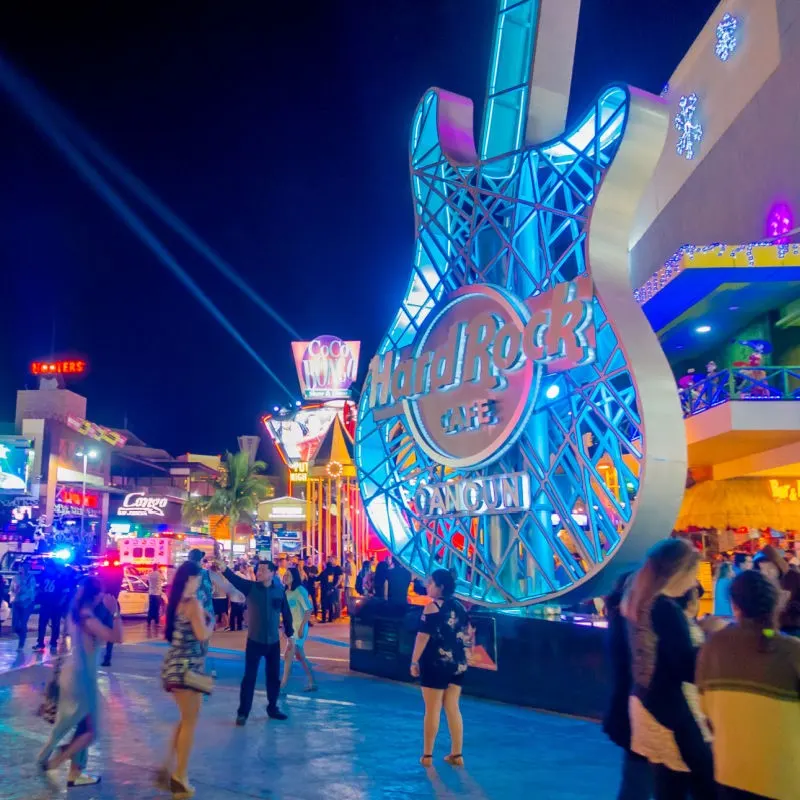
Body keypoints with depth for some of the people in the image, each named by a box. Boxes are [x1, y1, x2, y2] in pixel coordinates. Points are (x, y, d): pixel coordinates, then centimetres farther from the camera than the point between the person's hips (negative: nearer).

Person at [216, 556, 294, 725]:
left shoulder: (279, 591, -4)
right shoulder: (250, 587, -7)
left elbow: (286, 614, 5)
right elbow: (235, 579, -25)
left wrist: (290, 634, 12)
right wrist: (224, 569, -43)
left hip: (273, 641, 2)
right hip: (254, 641, -2)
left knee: (274, 677, 13)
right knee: (249, 677, 0)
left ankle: (272, 708, 29)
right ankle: (242, 712, 11)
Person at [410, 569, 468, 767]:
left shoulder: (433, 607, -11)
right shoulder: (459, 607, 9)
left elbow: (423, 636, -14)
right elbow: (465, 635, 14)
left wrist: (414, 662, -9)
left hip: (435, 663, -6)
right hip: (457, 663, 6)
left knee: (432, 710, 2)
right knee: (453, 709, 11)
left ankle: (427, 755, 9)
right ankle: (457, 755, 14)